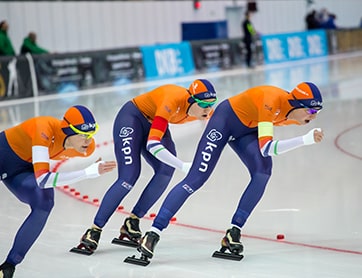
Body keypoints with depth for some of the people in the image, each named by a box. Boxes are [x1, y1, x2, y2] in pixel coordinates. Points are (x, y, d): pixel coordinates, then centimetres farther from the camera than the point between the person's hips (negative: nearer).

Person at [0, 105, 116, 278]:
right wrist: (90, 172, -49)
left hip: (23, 168, 5)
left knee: (44, 204, -18)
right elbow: (42, 179, -46)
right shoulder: (45, 129, -40)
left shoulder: (87, 148, -19)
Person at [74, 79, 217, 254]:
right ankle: (94, 231, -12)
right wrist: (183, 166, -46)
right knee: (129, 177, -21)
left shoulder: (203, 111, -17)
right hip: (133, 118, -7)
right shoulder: (173, 101, -38)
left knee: (166, 170, -18)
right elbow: (152, 145, -41)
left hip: (155, 124, 7)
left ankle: (132, 223, -7)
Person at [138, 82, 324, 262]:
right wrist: (305, 140, -46)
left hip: (245, 130, 7)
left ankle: (234, 232, -11)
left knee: (263, 172, -17)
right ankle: (153, 233, -11)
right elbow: (266, 148, -41)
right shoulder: (273, 100, -35)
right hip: (225, 119, -7)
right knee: (196, 179, -13)